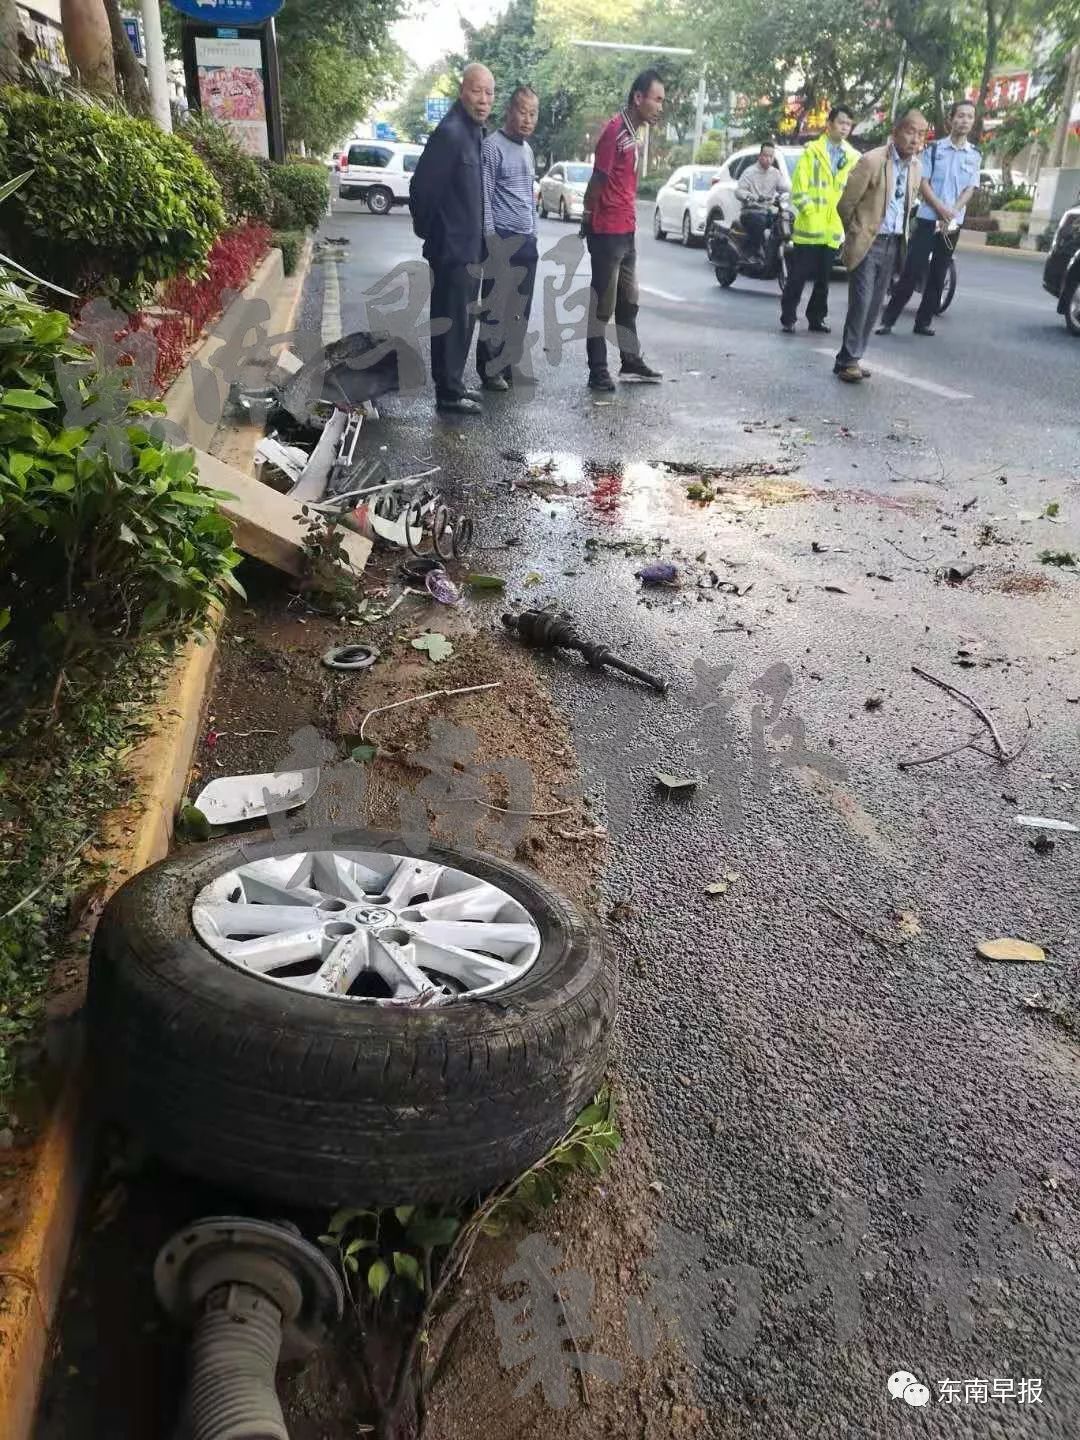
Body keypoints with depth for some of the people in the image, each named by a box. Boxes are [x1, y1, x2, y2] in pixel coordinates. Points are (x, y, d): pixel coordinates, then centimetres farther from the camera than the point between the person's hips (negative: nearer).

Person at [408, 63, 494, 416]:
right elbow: (421, 187, -18)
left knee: (463, 319, 15)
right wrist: (429, 231, -7)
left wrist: (461, 235, 17)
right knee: (450, 320, -3)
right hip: (452, 247, -9)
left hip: (469, 246, 9)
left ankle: (454, 384, 26)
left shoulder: (475, 132, 12)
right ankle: (448, 393, 4)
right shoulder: (450, 132, -17)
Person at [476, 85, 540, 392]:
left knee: (520, 310, 9)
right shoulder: (493, 146, -8)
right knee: (495, 308, -3)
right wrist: (492, 242, -15)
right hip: (502, 240, -8)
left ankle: (511, 366, 17)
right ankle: (490, 371, 3)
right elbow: (484, 198, -12)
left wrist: (533, 233, 18)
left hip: (526, 240, 8)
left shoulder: (527, 149, 17)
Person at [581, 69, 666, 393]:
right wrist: (588, 221, -9)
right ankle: (598, 371, 0)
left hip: (626, 231, 9)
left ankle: (631, 361, 27)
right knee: (603, 303, -5)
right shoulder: (615, 130, -16)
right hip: (607, 232, -9)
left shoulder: (633, 132, 14)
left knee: (628, 301, 16)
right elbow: (597, 180, -16)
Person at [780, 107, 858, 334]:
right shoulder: (812, 151, 0)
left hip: (833, 230, 3)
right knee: (797, 277, -1)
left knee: (823, 280, 10)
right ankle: (788, 318, 7)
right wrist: (811, 212, -12)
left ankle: (817, 318, 19)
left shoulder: (854, 157, 9)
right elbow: (799, 188, -5)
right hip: (809, 228, -3)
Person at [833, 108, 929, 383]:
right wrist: (857, 234, 5)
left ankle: (851, 359, 12)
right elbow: (845, 204, -7)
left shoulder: (916, 167, 7)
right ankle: (848, 361, -3)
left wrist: (900, 236, 17)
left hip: (893, 244, 6)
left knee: (874, 306, 6)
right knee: (861, 303, -10)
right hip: (868, 243, -6)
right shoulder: (872, 161, -13)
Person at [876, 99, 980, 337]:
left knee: (938, 275, 4)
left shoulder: (975, 156, 7)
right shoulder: (933, 149, 1)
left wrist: (951, 215, -12)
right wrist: (942, 210, -13)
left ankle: (924, 320, 9)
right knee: (911, 271, -8)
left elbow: (970, 190, 3)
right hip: (928, 218, -3)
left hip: (953, 224, 3)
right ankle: (888, 318, -6)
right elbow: (923, 183, -4)